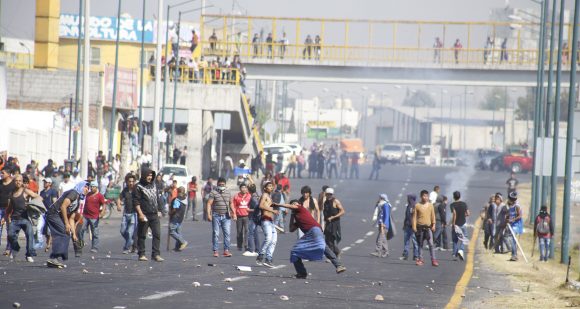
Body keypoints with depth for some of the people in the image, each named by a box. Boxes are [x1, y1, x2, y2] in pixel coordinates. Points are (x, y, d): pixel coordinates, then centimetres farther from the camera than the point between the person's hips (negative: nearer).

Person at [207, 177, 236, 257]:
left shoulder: (228, 193, 14)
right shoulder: (213, 193, 0)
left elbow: (231, 203, 22)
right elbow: (209, 204, -6)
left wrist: (233, 213, 14)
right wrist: (208, 214, -16)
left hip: (226, 216, 3)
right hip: (216, 216, -3)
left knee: (227, 233, -5)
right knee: (215, 234, -1)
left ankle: (226, 250, -3)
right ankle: (215, 251, 3)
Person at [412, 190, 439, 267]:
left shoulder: (430, 205, 5)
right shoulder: (417, 206, 1)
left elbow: (433, 216, 9)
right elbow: (414, 216, 2)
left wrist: (433, 225, 0)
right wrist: (414, 226, -4)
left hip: (428, 227, 0)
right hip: (420, 227, 0)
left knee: (431, 244, -8)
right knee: (420, 244, 5)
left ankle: (433, 260, -9)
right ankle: (420, 259, 12)